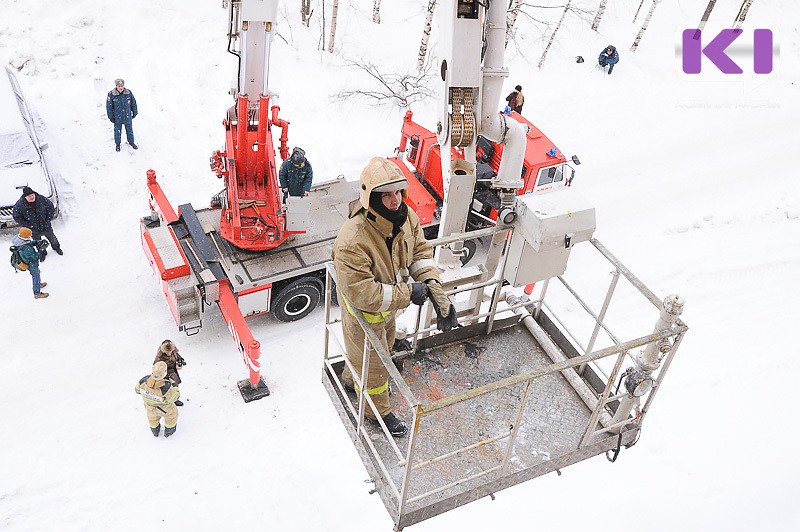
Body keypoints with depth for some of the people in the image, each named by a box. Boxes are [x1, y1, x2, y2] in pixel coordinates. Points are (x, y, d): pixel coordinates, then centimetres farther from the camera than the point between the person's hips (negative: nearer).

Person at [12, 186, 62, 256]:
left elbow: (51, 207, -6)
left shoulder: (41, 199, -20)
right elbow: (17, 217, -12)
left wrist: (47, 220, -10)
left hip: (46, 226, 1)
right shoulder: (19, 205, -23)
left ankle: (56, 247, 54)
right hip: (33, 229, -1)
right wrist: (28, 224, -16)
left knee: (52, 238, 24)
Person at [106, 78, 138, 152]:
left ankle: (131, 142, 39)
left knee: (129, 130, 18)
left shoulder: (128, 93, -11)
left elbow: (133, 103, 3)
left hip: (128, 116, 2)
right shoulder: (111, 94, -17)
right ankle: (117, 144, 33)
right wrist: (111, 117, -6)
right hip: (117, 117, -2)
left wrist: (134, 112, 9)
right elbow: (109, 106, -8)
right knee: (117, 131, 13)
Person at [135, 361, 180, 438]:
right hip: (164, 408, -4)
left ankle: (155, 431, 62)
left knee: (152, 415, 37)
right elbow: (174, 397, -25)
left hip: (150, 407, 4)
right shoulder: (166, 386, -43)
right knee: (172, 414, 30)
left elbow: (137, 389, -10)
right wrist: (176, 388, -9)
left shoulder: (144, 380, -33)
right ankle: (168, 431, 51)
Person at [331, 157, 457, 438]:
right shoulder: (352, 240, -42)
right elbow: (361, 293, -39)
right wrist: (407, 293, -32)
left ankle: (352, 377, 66)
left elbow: (421, 251, -5)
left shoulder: (406, 216, -19)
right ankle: (378, 409, 48)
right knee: (373, 361, 18)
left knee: (385, 343, 34)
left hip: (389, 305, 8)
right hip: (364, 313, -8)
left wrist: (435, 289, -20)